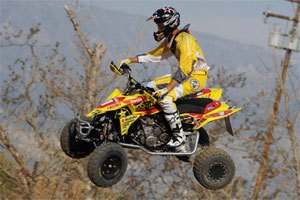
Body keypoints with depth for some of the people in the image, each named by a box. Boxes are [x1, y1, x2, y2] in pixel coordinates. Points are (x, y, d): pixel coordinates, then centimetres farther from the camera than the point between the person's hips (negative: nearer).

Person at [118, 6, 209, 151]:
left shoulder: (184, 40, -22)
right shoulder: (170, 41, 9)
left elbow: (184, 69, -30)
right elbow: (153, 55, 15)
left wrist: (167, 89, -35)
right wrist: (129, 61, 8)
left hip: (197, 77, -10)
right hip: (187, 76, 10)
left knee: (165, 98, -27)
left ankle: (179, 136, -21)